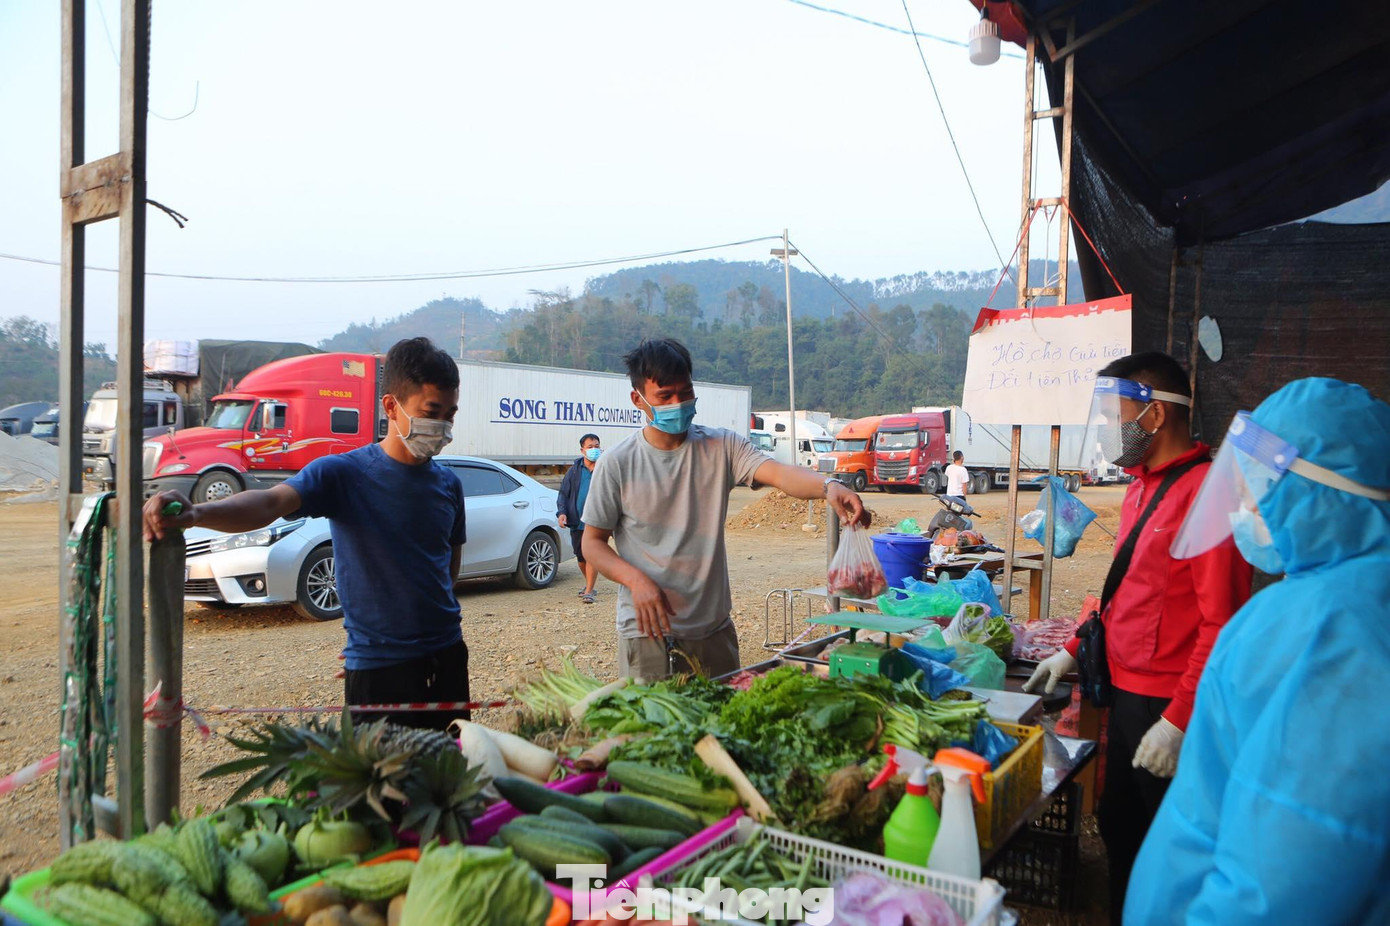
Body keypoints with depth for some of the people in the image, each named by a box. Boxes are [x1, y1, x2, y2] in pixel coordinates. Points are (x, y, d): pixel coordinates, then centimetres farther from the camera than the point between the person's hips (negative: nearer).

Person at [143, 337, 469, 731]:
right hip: (377, 666, -5)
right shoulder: (343, 474, -12)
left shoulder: (448, 484, 3)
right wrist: (197, 514, -47)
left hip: (446, 657, 5)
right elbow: (271, 502, -30)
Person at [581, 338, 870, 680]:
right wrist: (636, 580, -18)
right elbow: (592, 542, 0)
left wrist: (828, 486, -39)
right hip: (647, 633, -2)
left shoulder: (722, 447, -1)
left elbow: (778, 473, -18)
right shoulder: (616, 465, -5)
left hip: (714, 630, 3)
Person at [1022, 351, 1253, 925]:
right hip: (1126, 695, 9)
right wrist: (1073, 651, 15)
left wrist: (1178, 721, -22)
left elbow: (1221, 621, -23)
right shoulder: (1143, 485, 10)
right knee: (1118, 830, 20)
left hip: (1170, 708, -9)